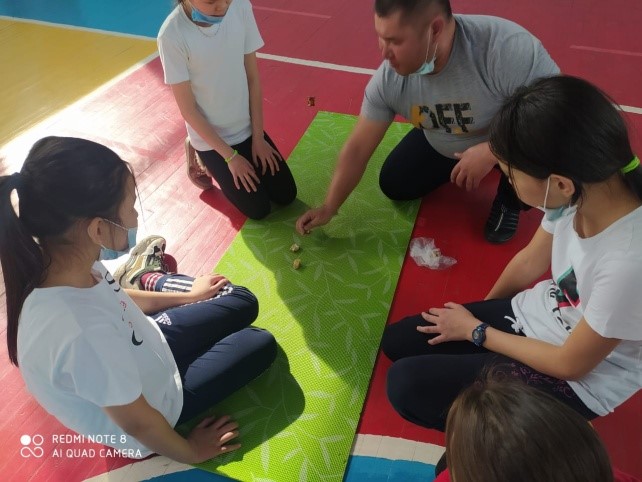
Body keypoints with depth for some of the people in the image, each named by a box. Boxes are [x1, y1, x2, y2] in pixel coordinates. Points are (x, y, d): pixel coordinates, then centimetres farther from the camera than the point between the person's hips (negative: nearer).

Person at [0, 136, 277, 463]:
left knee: (243, 302, 12)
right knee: (261, 345, 8)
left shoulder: (57, 260, -22)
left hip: (137, 353, 6)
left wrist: (187, 297, 14)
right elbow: (137, 423, -27)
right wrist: (190, 452, -7)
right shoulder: (85, 331, -46)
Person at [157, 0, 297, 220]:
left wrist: (258, 138, -5)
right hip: (210, 137, -4)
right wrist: (230, 156, -14)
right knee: (258, 209, -2)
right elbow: (188, 110, -17)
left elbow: (253, 78, -5)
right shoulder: (172, 35, -24)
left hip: (247, 126, 4)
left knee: (286, 195, 5)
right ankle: (200, 156, 17)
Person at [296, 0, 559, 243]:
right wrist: (328, 208, -11)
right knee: (394, 185, 1)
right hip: (441, 145, 4)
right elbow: (357, 149, -16)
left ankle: (508, 200, 5)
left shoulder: (508, 48, -40)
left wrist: (490, 151, -43)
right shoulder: (388, 78, -25)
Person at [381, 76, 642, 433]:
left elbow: (571, 363, -21)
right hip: (534, 313, 6)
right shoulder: (587, 189, -18)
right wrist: (481, 311, 16)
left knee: (407, 386, -13)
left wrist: (477, 331, -9)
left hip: (578, 380, -6)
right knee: (396, 342, 3)